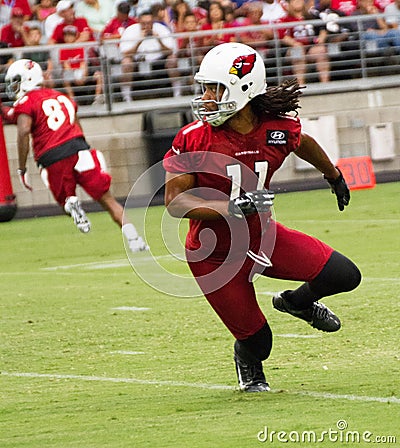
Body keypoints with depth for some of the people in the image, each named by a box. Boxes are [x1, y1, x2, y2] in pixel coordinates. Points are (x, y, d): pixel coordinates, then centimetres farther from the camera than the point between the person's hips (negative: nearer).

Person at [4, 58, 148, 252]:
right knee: (107, 199, 7)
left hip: (52, 158, -4)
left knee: (65, 199, 16)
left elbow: (24, 131, -11)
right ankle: (133, 237, -2)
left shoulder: (25, 103, 4)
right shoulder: (60, 97, 24)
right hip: (78, 149, 4)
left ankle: (70, 203, -19)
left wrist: (22, 169, -9)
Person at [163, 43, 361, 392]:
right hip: (215, 254, -3)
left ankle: (297, 302, 24)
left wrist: (335, 176, 32)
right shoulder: (193, 139, -21)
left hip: (262, 235, 3)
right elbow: (175, 201, -19)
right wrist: (232, 207, -33)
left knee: (344, 276, -10)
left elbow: (303, 143, 13)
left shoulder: (278, 128, -12)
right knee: (257, 342, 0)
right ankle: (249, 370, 40)